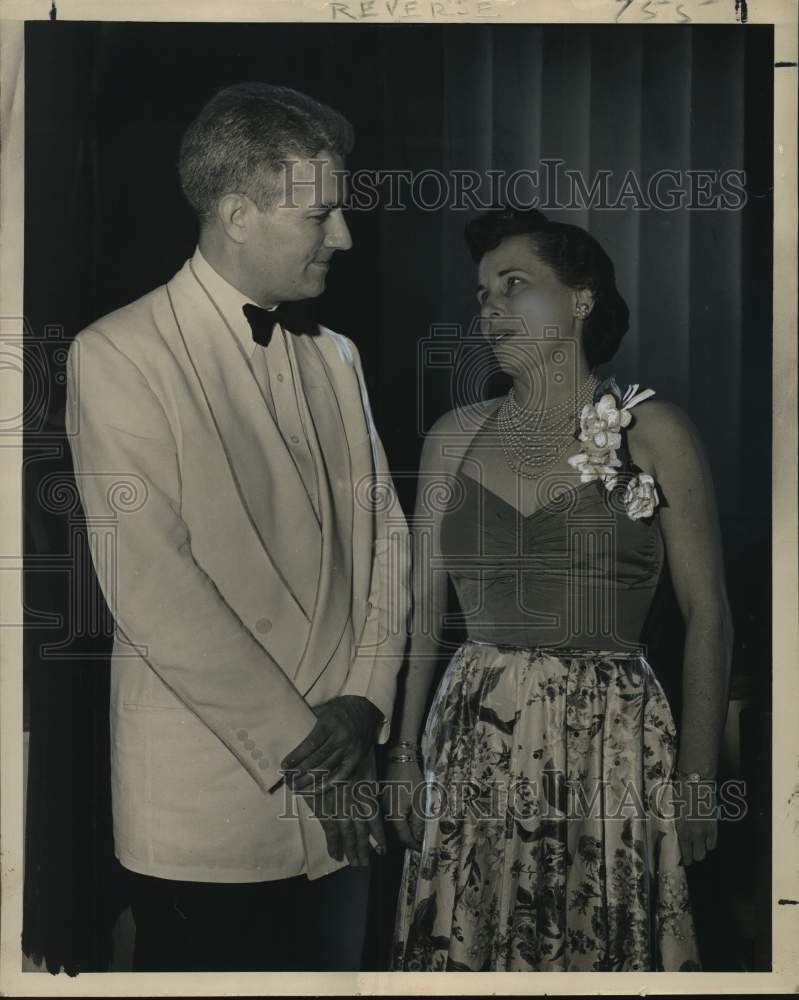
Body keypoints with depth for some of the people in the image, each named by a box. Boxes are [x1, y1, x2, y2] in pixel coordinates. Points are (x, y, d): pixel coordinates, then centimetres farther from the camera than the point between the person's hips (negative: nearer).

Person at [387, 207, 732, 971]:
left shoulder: (652, 433, -3)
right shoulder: (455, 437, 7)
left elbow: (707, 615, -4)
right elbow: (422, 604, 8)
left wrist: (696, 783, -10)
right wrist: (406, 752, 2)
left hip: (611, 744, -3)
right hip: (476, 744, 3)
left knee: (604, 949, 6)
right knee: (466, 947, 9)